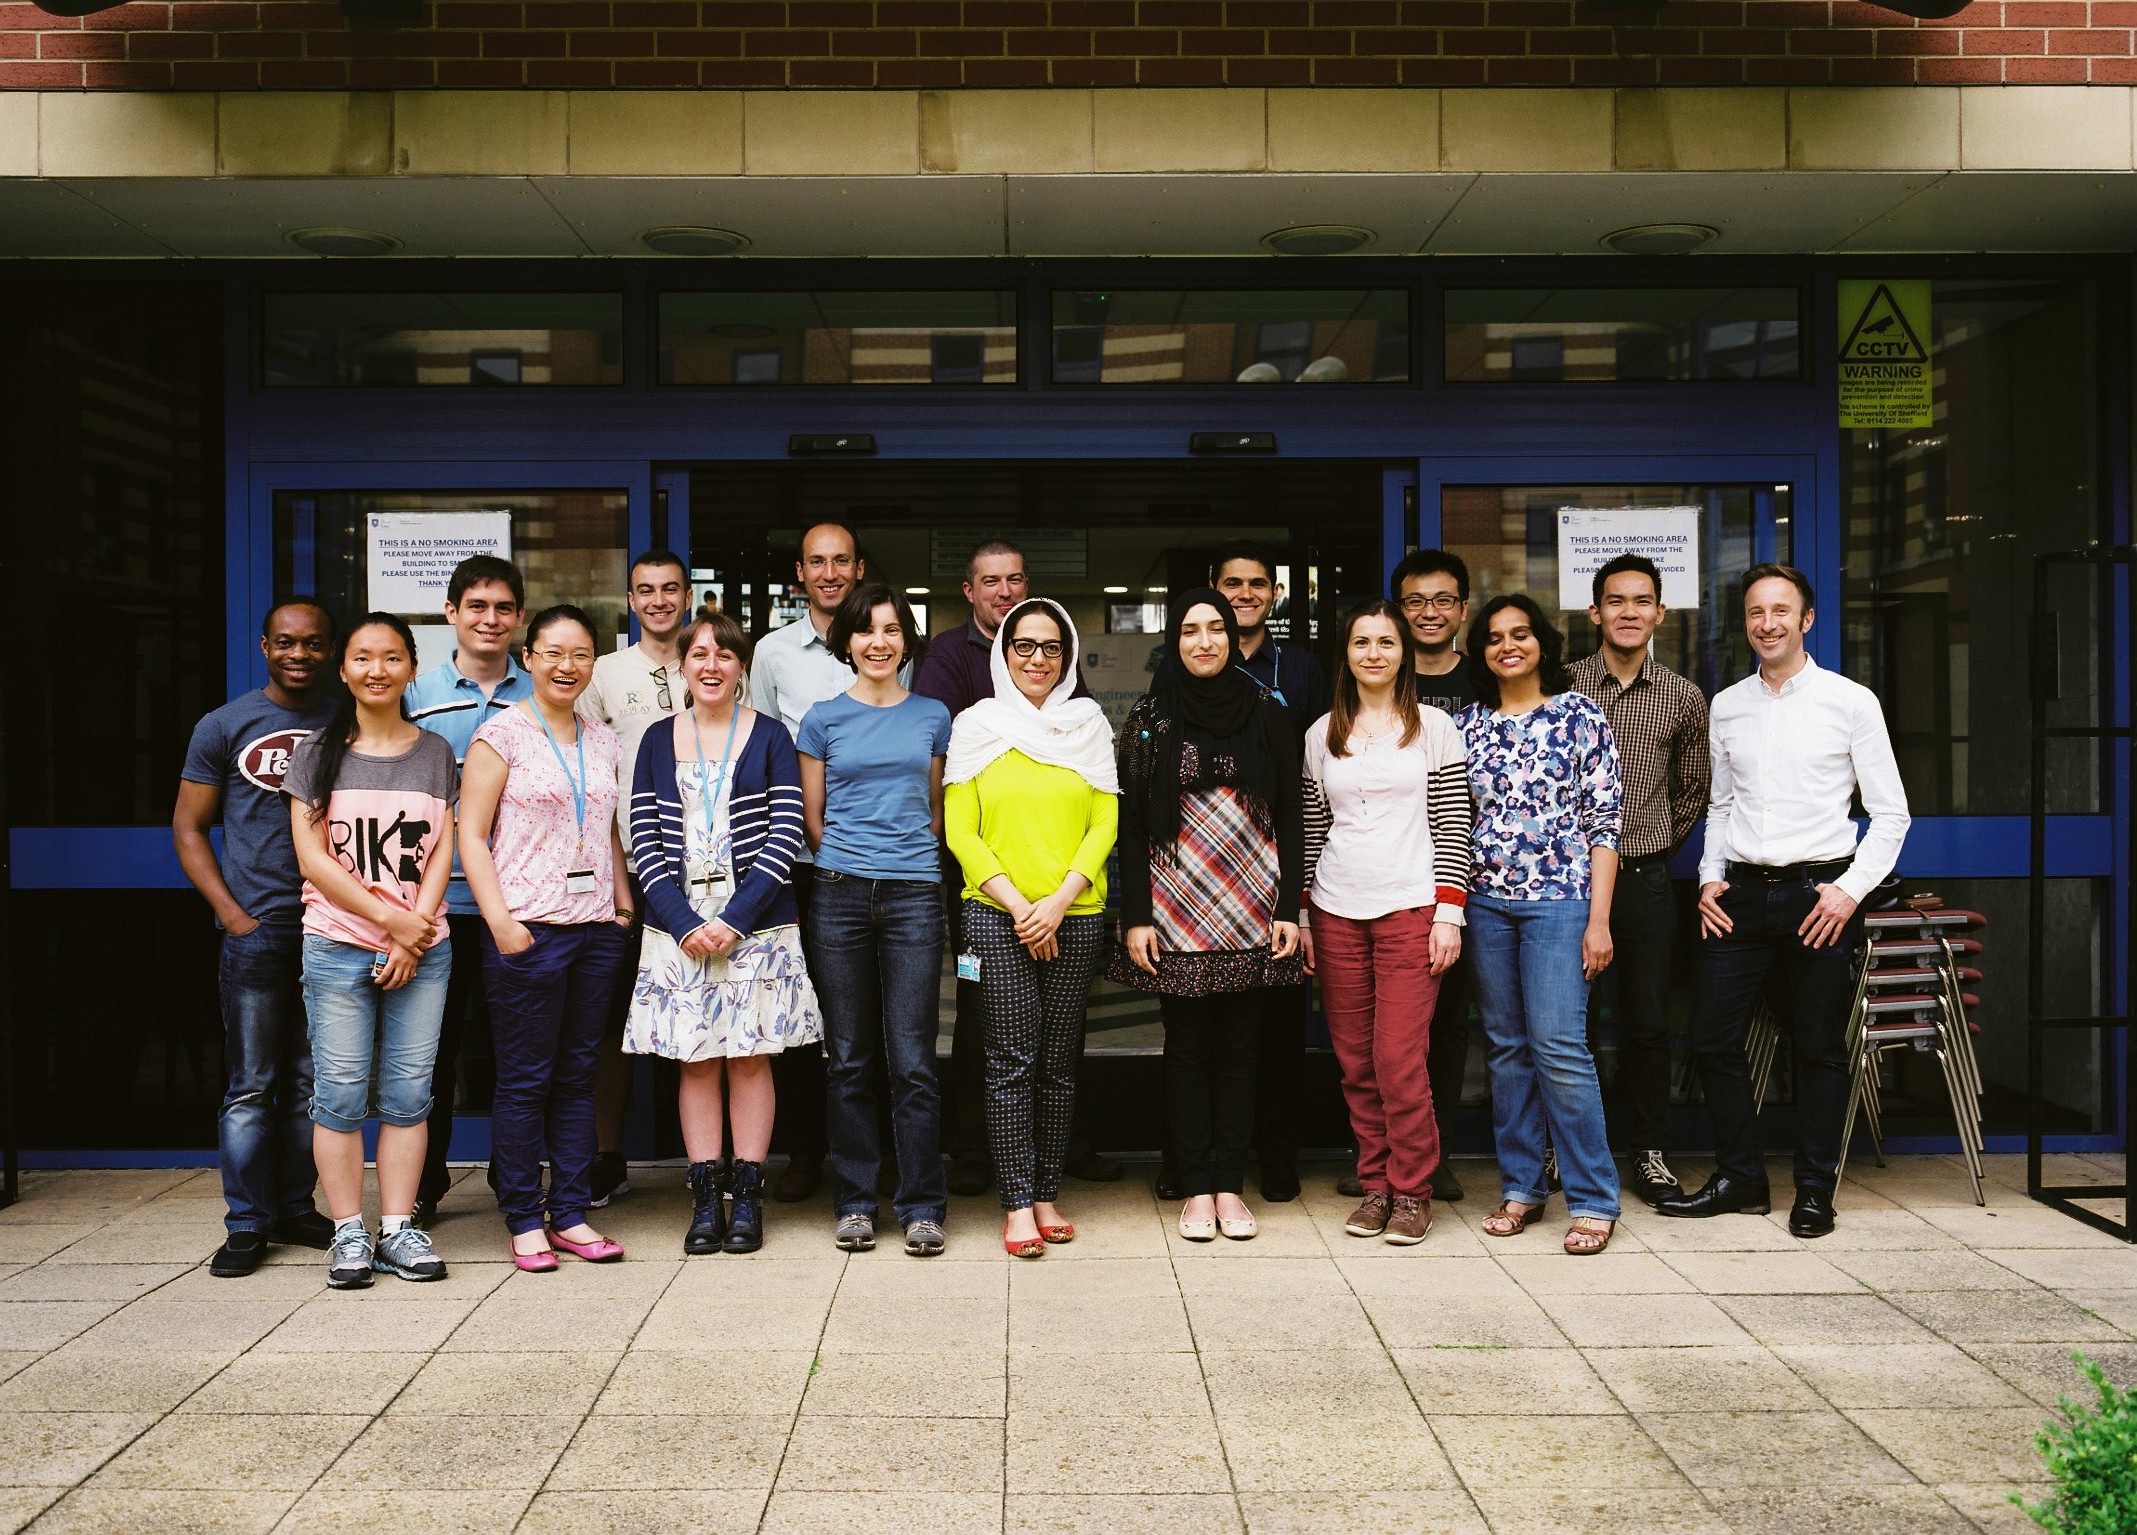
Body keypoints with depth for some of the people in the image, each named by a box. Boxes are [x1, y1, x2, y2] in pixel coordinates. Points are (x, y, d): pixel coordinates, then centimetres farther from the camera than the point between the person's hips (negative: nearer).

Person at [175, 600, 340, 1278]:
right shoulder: (223, 727, 5)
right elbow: (189, 828, 6)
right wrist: (234, 915, -5)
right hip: (257, 931, -2)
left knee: (312, 1083, 9)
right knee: (250, 1086, 0)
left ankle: (295, 1208, 20)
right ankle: (247, 1223, 8)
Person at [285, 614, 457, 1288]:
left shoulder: (434, 752, 9)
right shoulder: (318, 752, 4)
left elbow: (443, 849, 6)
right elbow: (313, 857, -3)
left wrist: (413, 938, -6)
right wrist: (390, 917, -10)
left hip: (422, 950, 2)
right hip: (339, 948, -1)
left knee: (408, 1093, 3)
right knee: (340, 1093, 0)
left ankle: (398, 1229, 11)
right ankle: (348, 1233, 10)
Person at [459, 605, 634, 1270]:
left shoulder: (603, 741, 14)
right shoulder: (502, 734, -3)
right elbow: (471, 835, -6)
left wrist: (624, 904, 10)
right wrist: (501, 922, -14)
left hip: (596, 928, 5)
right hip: (528, 930, -5)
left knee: (577, 1076, 9)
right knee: (524, 1080, 0)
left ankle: (570, 1213, 17)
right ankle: (524, 1221, 10)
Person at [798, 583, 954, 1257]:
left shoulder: (933, 716, 10)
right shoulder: (823, 720, 6)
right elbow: (811, 818, 10)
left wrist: (906, 859, 12)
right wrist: (850, 864, 10)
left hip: (913, 896, 0)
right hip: (840, 897, 0)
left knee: (913, 1061, -2)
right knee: (849, 1060, 6)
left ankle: (922, 1206, 6)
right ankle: (855, 1201, 15)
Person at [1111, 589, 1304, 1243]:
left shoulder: (1266, 713, 5)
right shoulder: (1149, 718, 2)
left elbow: (1289, 816, 5)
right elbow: (1132, 822, 1)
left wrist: (1289, 909, -1)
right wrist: (1135, 916, -5)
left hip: (1250, 907, 1)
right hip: (1177, 908, -1)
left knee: (1240, 1047, 6)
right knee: (1187, 1047, 4)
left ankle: (1230, 1185, 15)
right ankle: (1196, 1189, 12)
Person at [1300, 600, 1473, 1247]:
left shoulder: (1434, 726, 3)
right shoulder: (1322, 734, 11)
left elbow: (1453, 824, 0)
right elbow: (1312, 830, 14)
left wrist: (1449, 912, -7)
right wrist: (1301, 915, 9)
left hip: (1411, 908, -3)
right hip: (1336, 913, 3)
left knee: (1400, 1059, -9)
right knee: (1356, 1061, 5)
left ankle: (1412, 1191, 5)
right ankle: (1375, 1183, 17)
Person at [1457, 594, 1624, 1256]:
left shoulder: (1579, 714, 1)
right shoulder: (1468, 724, 10)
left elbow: (1604, 819, -2)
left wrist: (1598, 918, -8)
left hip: (1558, 898, -4)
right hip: (1485, 900, 4)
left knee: (1558, 1046, -9)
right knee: (1505, 1047, 7)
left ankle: (1593, 1200, 0)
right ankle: (1521, 1187, 17)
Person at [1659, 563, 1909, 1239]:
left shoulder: (1851, 701, -1)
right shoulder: (1726, 706, 11)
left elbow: (1890, 813, 0)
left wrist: (1851, 887, -10)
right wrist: (1710, 877, 6)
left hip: (1819, 893, -4)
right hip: (1741, 894, 4)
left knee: (1819, 1048, 4)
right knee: (1712, 1039, 3)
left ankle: (1814, 1190, 18)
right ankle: (1740, 1178, 18)